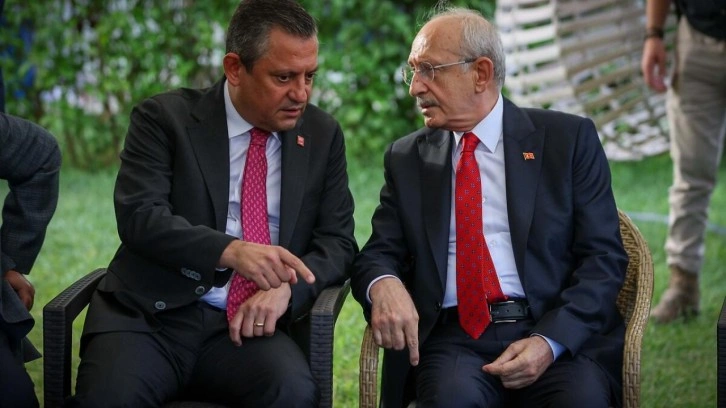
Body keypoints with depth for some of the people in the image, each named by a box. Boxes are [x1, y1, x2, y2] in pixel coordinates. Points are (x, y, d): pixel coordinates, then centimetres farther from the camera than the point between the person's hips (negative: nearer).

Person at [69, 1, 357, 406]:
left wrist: (287, 289, -13)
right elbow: (138, 216, -10)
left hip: (250, 321, 3)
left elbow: (338, 241, 9)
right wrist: (231, 250, -26)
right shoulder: (165, 118, 1)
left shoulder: (323, 135, 11)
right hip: (153, 315, -2)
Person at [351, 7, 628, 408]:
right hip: (453, 340, 1)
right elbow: (379, 254, 12)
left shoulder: (569, 139, 7)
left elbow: (603, 257, 2)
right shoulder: (406, 158, 15)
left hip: (561, 334, -1)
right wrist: (383, 284, -14)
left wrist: (550, 341, -14)